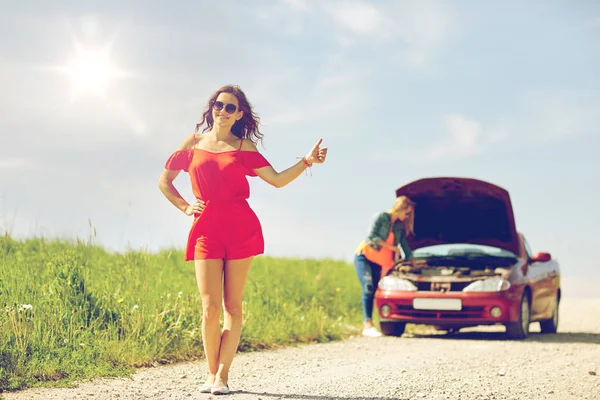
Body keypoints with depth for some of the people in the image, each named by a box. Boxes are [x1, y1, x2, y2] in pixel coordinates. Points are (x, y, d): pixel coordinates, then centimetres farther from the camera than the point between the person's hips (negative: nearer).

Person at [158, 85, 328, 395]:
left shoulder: (243, 147, 10)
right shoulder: (194, 143, 12)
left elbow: (277, 179, 3)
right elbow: (164, 180, 20)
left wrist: (307, 161, -9)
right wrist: (185, 207, 9)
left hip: (240, 228, 0)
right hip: (206, 229, 0)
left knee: (232, 306, -1)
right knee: (211, 307, -7)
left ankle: (222, 376, 5)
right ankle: (211, 373, 6)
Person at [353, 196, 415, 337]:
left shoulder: (400, 227, 11)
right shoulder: (382, 217, -7)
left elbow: (405, 246, 20)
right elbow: (372, 236, -16)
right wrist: (391, 247, -13)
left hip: (377, 262, 6)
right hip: (364, 256, -6)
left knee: (374, 291, -1)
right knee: (368, 289, -18)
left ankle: (368, 326, 0)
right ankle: (368, 324, -25)